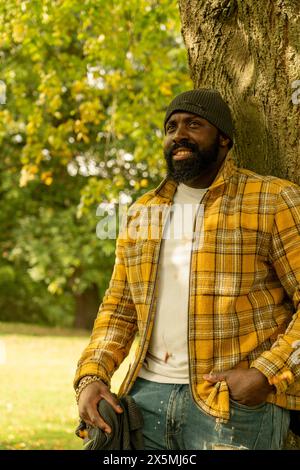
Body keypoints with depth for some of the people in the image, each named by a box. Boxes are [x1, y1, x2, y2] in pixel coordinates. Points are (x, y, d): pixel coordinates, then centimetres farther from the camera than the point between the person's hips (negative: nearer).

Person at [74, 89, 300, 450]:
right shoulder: (142, 212, 16)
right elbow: (118, 309, 19)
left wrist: (266, 374, -17)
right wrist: (91, 376, 3)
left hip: (235, 403, -4)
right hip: (148, 394, 5)